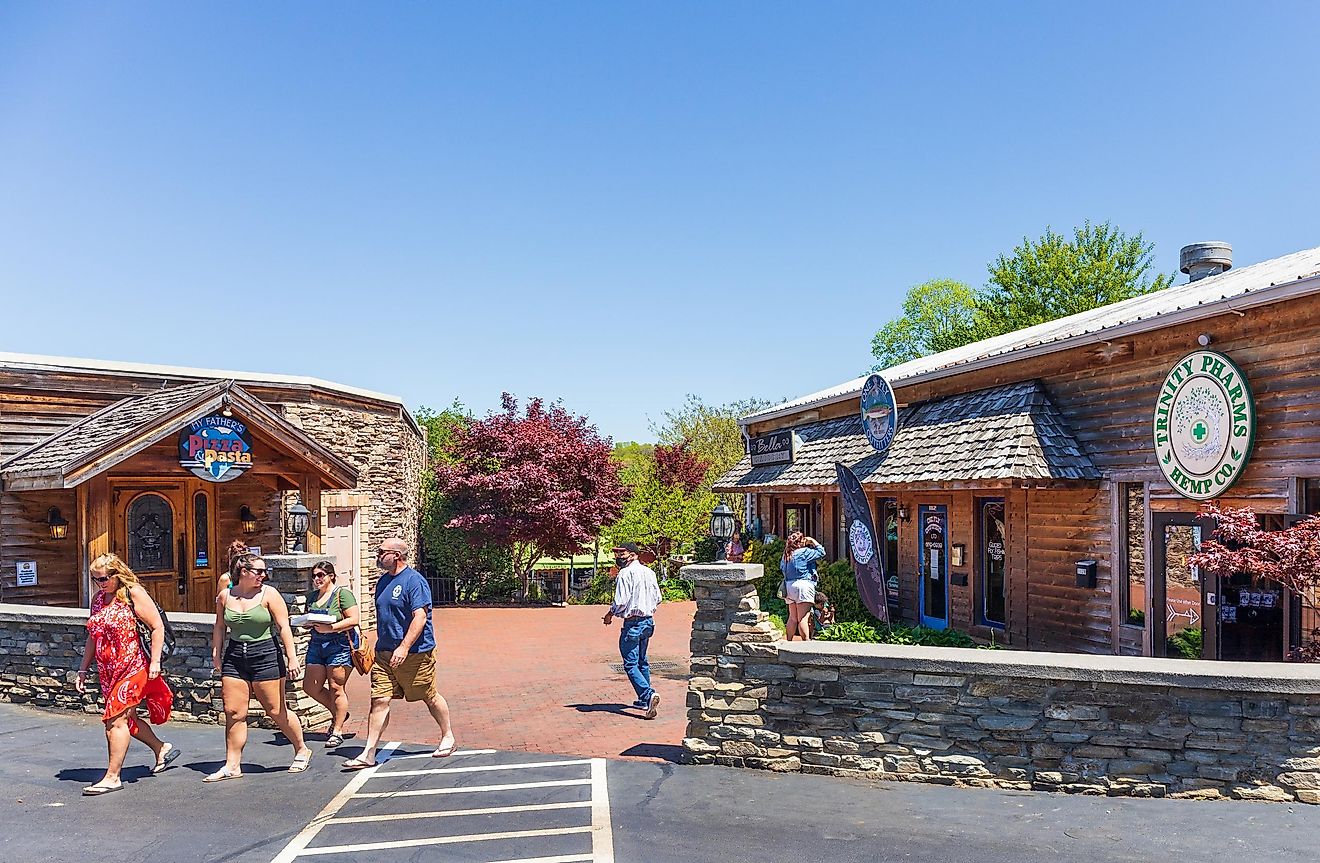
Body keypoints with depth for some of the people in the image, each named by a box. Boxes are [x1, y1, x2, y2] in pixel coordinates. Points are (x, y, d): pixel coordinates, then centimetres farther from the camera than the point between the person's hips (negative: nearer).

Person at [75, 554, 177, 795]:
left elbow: (157, 627, -11)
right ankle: (162, 749, 33)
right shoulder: (98, 599, 11)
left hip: (132, 668, -8)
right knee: (126, 717, 15)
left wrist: (155, 662, -15)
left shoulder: (134, 594, -10)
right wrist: (83, 670, 16)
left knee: (115, 719, -10)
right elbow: (92, 637, 19)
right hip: (107, 671, 8)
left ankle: (112, 776, -3)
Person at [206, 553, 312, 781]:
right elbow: (220, 627, 17)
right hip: (235, 657, 4)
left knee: (276, 711, 3)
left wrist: (291, 657, -12)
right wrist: (216, 654, 14)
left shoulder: (269, 594, -5)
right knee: (233, 713, 1)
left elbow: (283, 627, -7)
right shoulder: (225, 596, 5)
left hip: (266, 655, -4)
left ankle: (302, 750, 21)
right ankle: (232, 765, 12)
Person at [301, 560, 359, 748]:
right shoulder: (312, 596, 14)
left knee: (336, 688, -3)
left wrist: (330, 628, -22)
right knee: (310, 687, 4)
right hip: (316, 644, 7)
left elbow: (353, 620, -14)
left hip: (339, 645, -7)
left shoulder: (342, 594, -7)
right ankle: (338, 714, 26)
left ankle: (337, 731, 8)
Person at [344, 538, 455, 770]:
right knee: (379, 700, -1)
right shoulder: (383, 581, 12)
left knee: (430, 698, 8)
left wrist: (404, 647, -28)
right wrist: (380, 646, 22)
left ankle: (447, 738, 28)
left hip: (415, 653, -7)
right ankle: (368, 754, 2)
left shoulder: (414, 581, -14)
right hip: (384, 652, 7)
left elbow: (420, 617, -21)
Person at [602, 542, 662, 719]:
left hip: (632, 623, -8)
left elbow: (621, 601, -18)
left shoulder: (625, 573, -14)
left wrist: (610, 615, -2)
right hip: (648, 621, 8)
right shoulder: (649, 572, 9)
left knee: (631, 664, -5)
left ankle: (648, 694, -22)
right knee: (642, 661, 19)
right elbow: (658, 598, 13)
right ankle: (644, 701, 23)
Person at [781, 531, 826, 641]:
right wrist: (813, 542, 9)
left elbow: (782, 568, 23)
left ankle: (789, 641, 12)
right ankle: (806, 641, -13)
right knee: (803, 618, -10)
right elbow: (821, 552, -3)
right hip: (803, 585, -7)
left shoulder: (786, 555, 12)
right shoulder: (805, 552, -8)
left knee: (792, 618, 11)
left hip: (789, 586, 7)